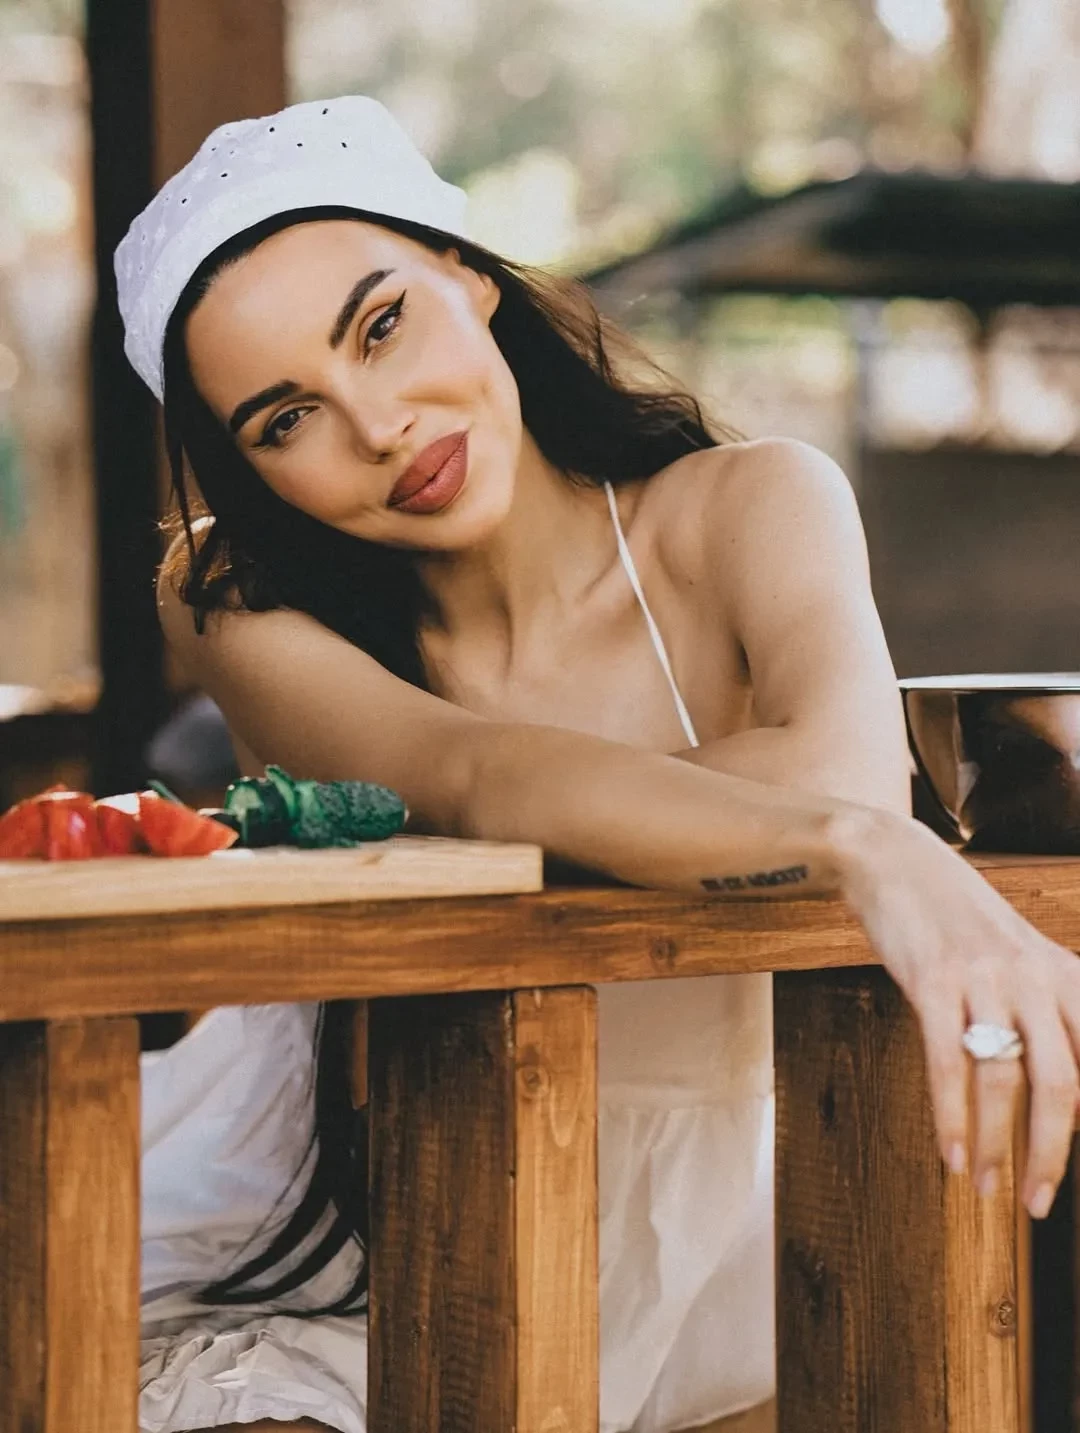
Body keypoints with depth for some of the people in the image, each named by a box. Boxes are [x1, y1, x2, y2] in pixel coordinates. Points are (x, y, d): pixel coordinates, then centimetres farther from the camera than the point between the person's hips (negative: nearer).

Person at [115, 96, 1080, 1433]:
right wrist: (865, 850, -45)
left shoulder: (746, 508, -6)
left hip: (717, 1271, 0)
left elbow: (845, 762, -28)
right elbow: (478, 779, -26)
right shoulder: (236, 614, -5)